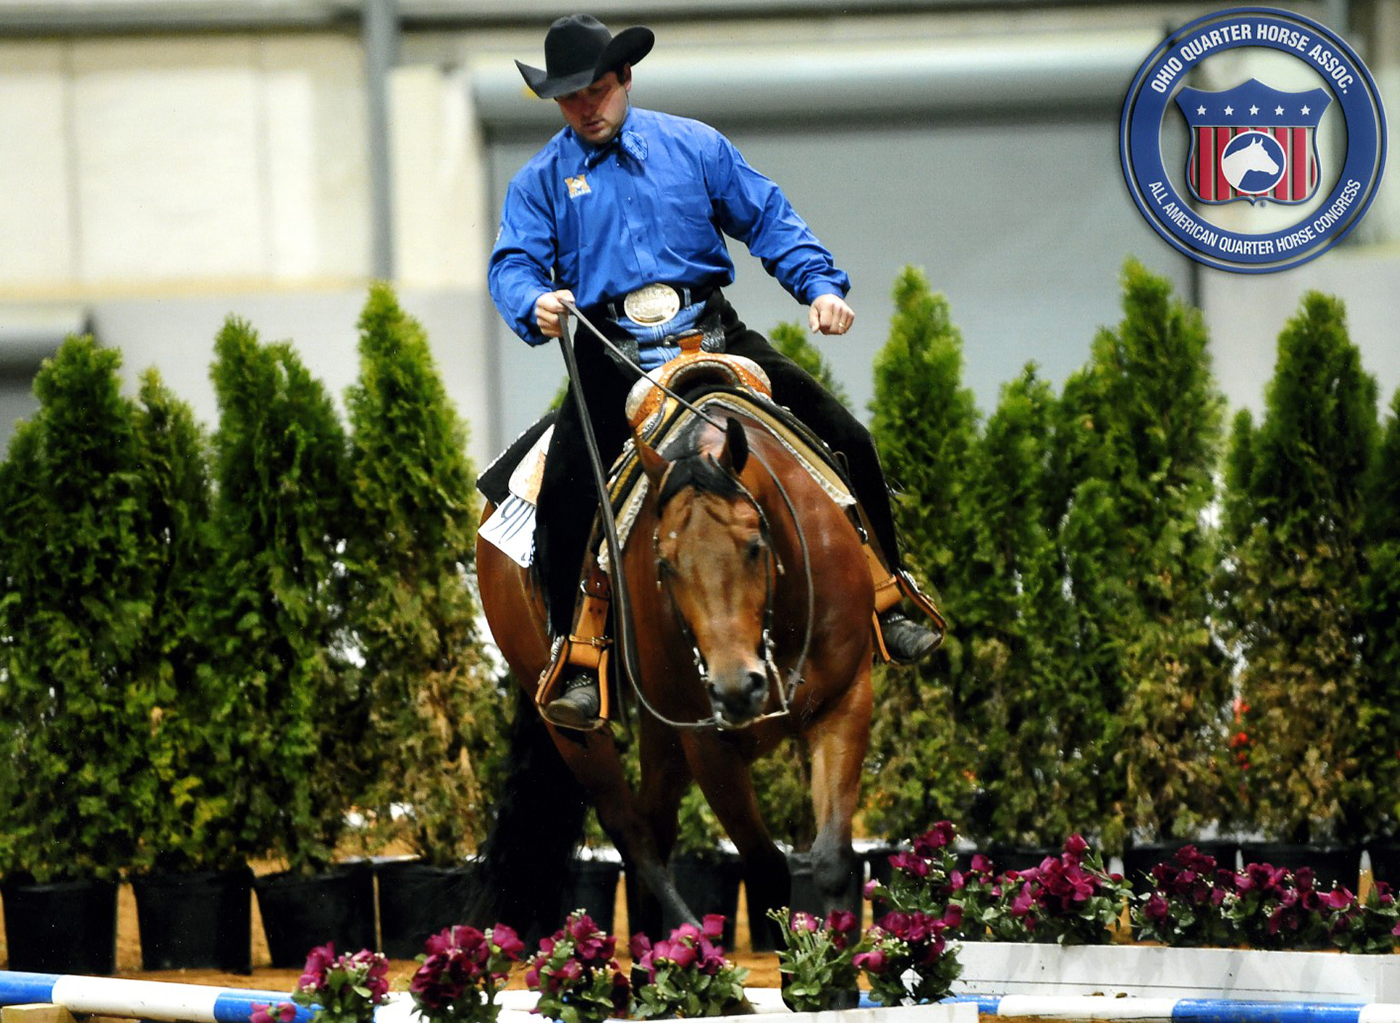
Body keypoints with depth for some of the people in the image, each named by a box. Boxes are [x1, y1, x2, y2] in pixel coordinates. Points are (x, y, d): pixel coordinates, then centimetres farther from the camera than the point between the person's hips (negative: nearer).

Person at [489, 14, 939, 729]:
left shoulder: (692, 146, 10)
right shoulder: (542, 180, 8)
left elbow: (767, 218, 11)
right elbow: (513, 263, -2)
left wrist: (820, 284, -3)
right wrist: (535, 304, -26)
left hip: (712, 336, 2)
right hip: (612, 359, -2)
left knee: (849, 442, -4)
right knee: (563, 493, -25)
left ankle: (885, 610, 12)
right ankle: (575, 664, -12)